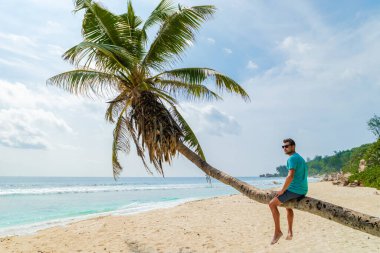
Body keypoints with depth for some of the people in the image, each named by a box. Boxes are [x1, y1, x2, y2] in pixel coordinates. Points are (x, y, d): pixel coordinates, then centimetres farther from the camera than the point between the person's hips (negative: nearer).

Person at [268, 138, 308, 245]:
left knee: (272, 204, -1)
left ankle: (277, 231, 2)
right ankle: (290, 232, 28)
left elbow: (290, 176, -25)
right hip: (303, 190, 10)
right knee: (287, 205, 30)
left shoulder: (292, 158, -14)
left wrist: (282, 190, -16)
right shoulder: (300, 158, 18)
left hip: (294, 190, -10)